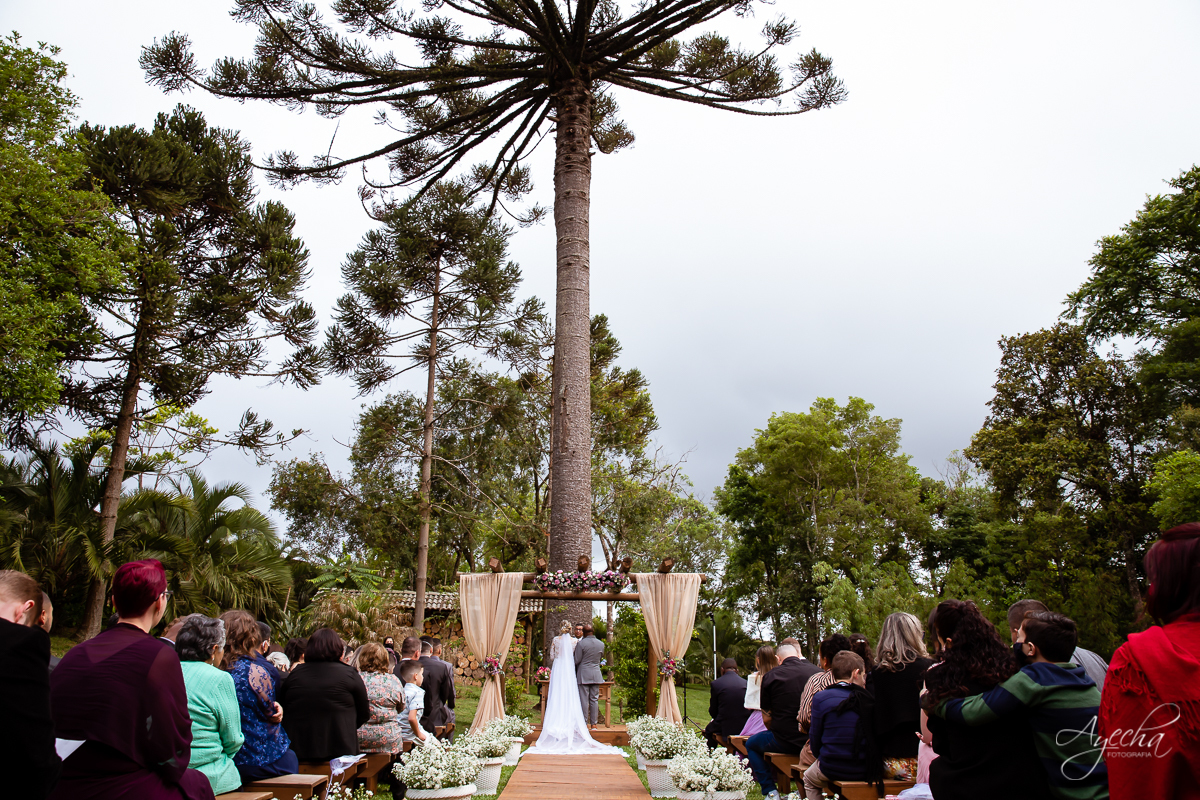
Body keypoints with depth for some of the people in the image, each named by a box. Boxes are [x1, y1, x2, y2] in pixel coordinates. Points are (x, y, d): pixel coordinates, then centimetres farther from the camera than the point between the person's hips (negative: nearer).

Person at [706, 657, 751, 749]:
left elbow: (713, 711, 0)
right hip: (745, 727, 3)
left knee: (708, 730, 26)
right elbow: (750, 708, 10)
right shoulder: (746, 683, 0)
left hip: (725, 728, -3)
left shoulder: (715, 684, -7)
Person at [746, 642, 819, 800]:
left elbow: (766, 719, -3)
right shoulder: (817, 672, -2)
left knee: (751, 744, 25)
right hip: (814, 740, 4)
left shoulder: (770, 676, -8)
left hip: (784, 742, -3)